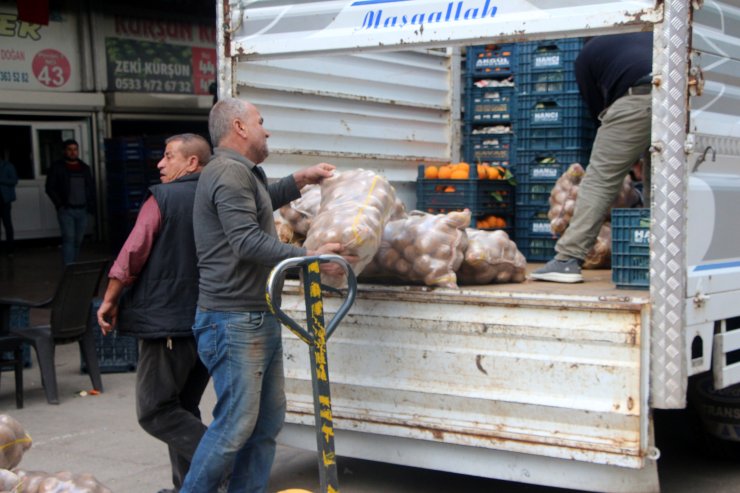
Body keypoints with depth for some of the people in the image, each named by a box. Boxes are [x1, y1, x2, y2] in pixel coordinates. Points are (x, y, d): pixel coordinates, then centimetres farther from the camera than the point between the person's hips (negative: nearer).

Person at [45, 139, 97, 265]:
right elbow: (50, 188, -1)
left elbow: (91, 187, 20)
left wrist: (91, 205, 8)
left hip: (82, 210, 5)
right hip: (66, 210, -5)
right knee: (69, 238, -14)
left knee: (78, 240, 8)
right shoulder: (57, 168, 1)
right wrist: (60, 204, -10)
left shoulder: (84, 168, 15)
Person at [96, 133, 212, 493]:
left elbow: (133, 254, -11)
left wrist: (109, 301, 0)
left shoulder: (164, 198, -9)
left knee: (155, 411, -1)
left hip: (167, 320, -7)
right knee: (183, 408, 16)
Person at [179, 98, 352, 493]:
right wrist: (310, 259, -19)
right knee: (236, 425, -8)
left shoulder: (241, 173, 20)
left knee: (268, 420, 11)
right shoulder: (230, 172, -14)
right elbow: (248, 242, -23)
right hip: (234, 322, -11)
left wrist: (299, 180, 33)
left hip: (259, 319, 11)